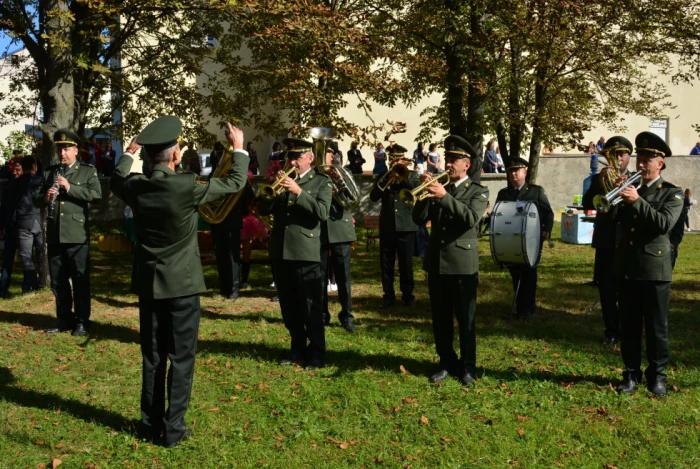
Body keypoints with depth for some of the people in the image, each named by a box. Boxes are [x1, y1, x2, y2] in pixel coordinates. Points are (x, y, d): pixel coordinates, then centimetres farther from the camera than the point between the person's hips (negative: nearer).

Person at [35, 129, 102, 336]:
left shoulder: (88, 171, 3)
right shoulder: (48, 172, 15)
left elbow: (96, 194, -11)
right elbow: (36, 199, 13)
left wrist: (70, 188, -18)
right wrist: (45, 198, -9)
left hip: (77, 235, -5)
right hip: (54, 235, 5)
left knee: (80, 280, 0)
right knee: (58, 280, 11)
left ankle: (82, 322, 8)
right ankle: (65, 320, 22)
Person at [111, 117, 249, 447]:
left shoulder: (135, 187, -6)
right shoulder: (188, 186, -18)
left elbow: (116, 181, 20)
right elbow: (235, 182, -5)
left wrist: (129, 152, 31)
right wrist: (239, 148, 10)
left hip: (148, 283, 5)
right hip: (181, 283, -5)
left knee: (152, 356, 14)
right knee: (181, 357, 3)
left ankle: (151, 423, 22)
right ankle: (173, 428, 7)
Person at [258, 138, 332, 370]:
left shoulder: (321, 182, 1)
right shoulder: (282, 180, 15)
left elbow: (322, 212, -15)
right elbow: (264, 209, 9)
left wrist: (298, 191, -21)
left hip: (306, 252, -5)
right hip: (280, 251, 5)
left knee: (310, 306, 0)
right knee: (288, 307, 12)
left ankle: (316, 351, 12)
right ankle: (298, 348, 24)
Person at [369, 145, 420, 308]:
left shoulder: (411, 175, 8)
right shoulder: (383, 176, 10)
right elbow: (373, 197, -5)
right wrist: (388, 179, -15)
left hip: (406, 225, -1)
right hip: (387, 226, 1)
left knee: (406, 263, 4)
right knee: (386, 263, 4)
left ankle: (408, 294, 15)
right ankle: (388, 295, 14)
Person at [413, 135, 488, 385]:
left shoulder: (478, 191, -1)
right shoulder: (438, 187, 11)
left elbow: (471, 218, -20)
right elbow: (419, 219, 3)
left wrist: (444, 197, -27)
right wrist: (425, 194, -12)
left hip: (463, 264, -4)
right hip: (436, 262, 4)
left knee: (465, 319, 4)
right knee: (440, 319, 10)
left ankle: (468, 367, 16)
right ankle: (447, 363, 22)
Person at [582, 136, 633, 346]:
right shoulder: (599, 178, 8)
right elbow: (587, 204, -7)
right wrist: (600, 182, -22)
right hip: (606, 243, 1)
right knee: (607, 290, 4)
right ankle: (612, 331, 17)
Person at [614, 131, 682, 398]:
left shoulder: (672, 194, -1)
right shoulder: (628, 190, 13)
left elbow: (665, 224, -18)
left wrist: (637, 201, -26)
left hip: (655, 270, -4)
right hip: (627, 268, 4)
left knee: (656, 328, 5)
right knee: (629, 327, 9)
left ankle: (656, 376, 17)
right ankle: (631, 374, 19)